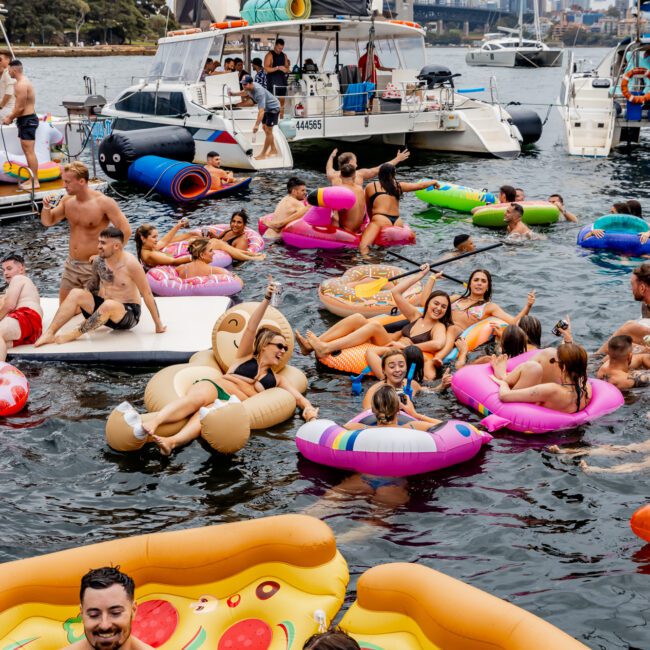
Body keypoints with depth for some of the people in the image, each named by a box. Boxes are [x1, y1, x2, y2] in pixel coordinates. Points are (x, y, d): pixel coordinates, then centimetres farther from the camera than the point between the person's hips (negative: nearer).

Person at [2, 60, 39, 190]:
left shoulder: (21, 85, -18)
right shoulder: (23, 82, 15)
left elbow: (20, 108, -19)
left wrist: (10, 118, -6)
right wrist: (11, 116, 13)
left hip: (27, 120, -11)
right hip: (27, 119, 11)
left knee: (29, 151, -10)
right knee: (27, 151, 14)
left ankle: (35, 181, -9)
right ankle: (32, 179, 20)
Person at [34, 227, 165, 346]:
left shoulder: (130, 264, -18)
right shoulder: (98, 261, -2)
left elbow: (147, 294, -14)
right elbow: (92, 287, 15)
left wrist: (158, 325, -12)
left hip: (128, 314, -5)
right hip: (104, 308, 6)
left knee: (109, 305, -38)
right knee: (76, 294, -16)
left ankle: (73, 334, -25)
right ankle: (50, 333, -24)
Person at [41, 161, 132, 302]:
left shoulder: (104, 203, -17)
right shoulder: (67, 200, 2)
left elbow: (126, 231, -17)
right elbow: (47, 222, 13)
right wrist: (46, 207, -8)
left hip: (94, 266, -6)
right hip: (71, 264, 6)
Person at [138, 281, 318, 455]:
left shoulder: (277, 379, 30)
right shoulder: (246, 357, 23)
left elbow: (298, 397, 22)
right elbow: (251, 328, 8)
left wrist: (308, 407, -4)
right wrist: (267, 299, -4)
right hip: (214, 388, 0)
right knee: (194, 398, -38)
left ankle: (172, 442, -65)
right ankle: (153, 423, -61)